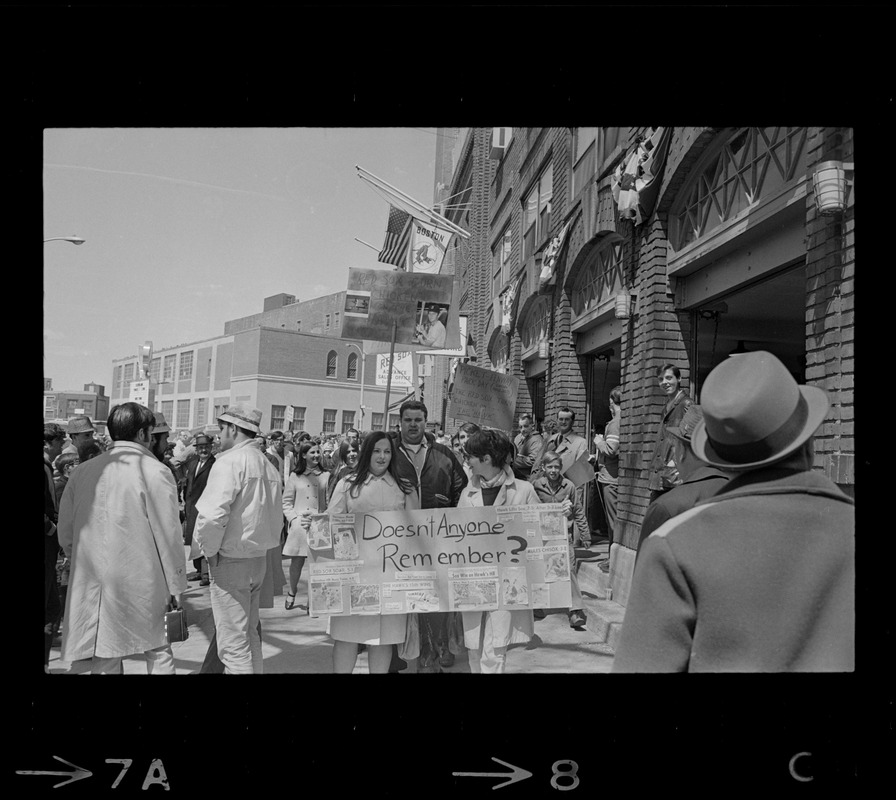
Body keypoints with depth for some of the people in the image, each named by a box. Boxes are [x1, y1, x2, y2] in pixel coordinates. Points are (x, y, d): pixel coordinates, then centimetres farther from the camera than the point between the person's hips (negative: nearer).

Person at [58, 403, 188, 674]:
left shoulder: (83, 471, 3)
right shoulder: (156, 471, -11)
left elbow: (65, 533, 9)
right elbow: (168, 535, -11)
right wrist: (176, 586, -2)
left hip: (93, 584, 4)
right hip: (143, 582, -4)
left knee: (104, 659, 13)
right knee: (158, 652, 11)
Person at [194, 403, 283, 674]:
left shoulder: (230, 462, -14)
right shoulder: (267, 465, 10)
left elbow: (212, 515, -24)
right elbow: (277, 517, 13)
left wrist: (210, 550, -9)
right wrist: (260, 542, 14)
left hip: (230, 561, -8)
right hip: (259, 558, 8)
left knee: (233, 644, -1)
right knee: (250, 634, 19)